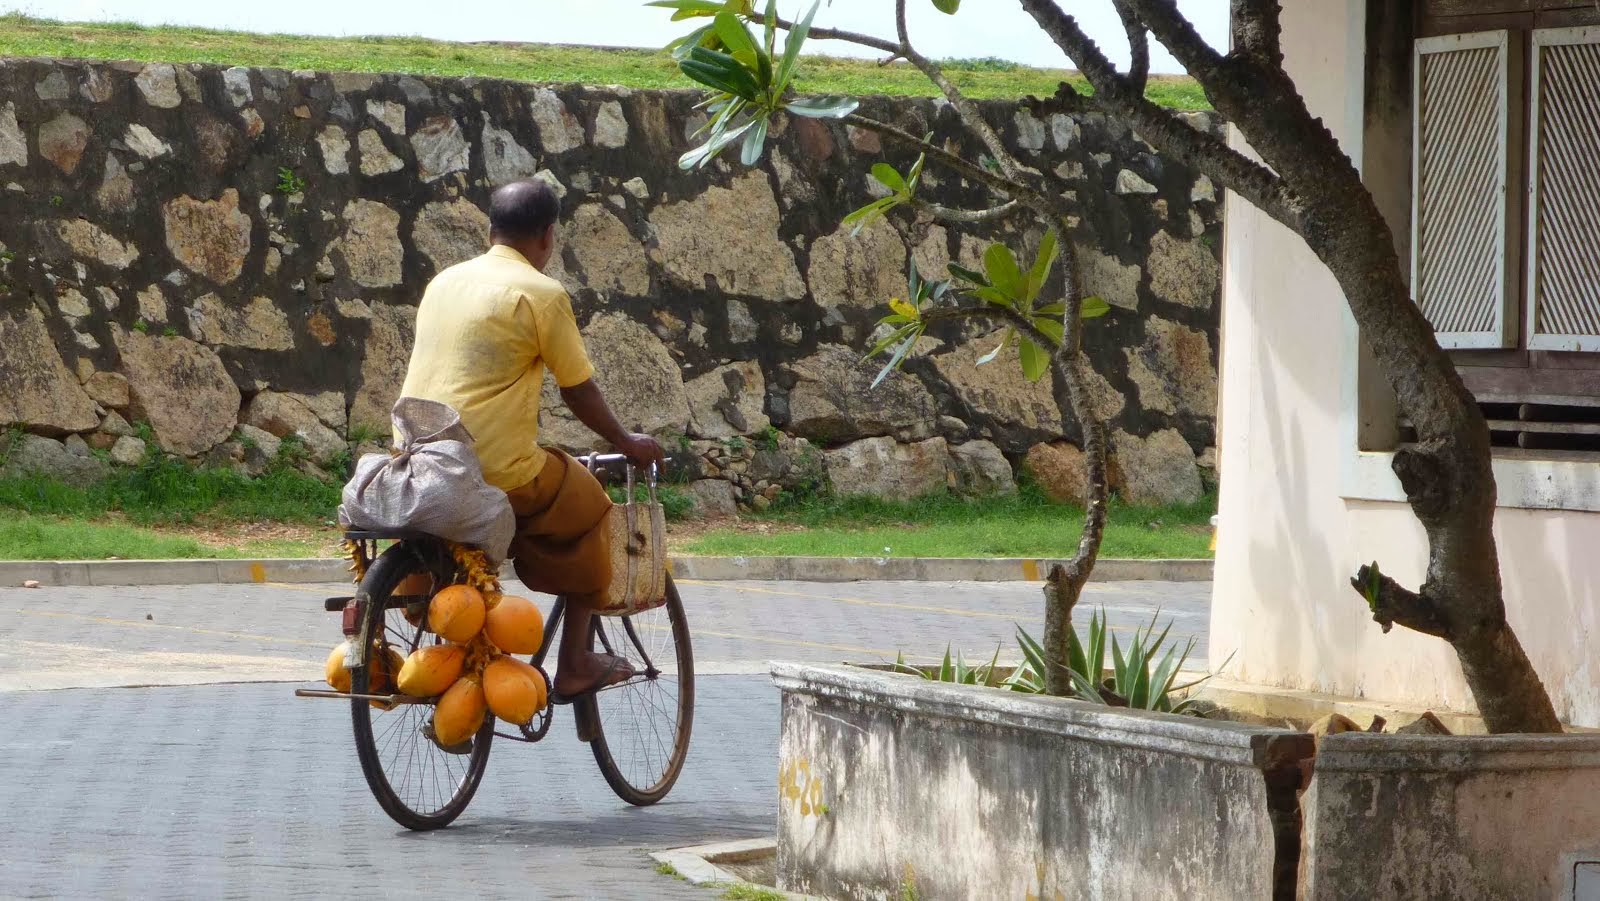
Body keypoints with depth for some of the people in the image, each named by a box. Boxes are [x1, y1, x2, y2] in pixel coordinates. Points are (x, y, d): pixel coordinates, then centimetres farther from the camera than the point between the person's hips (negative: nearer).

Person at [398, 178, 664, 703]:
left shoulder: (444, 282, 14)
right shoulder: (541, 293, -7)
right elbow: (579, 392, 0)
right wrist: (627, 444, 18)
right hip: (498, 472, -7)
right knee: (588, 508, 19)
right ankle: (574, 666, 19)